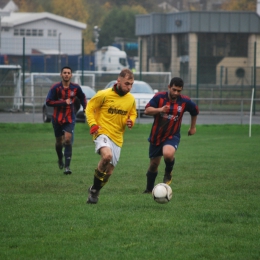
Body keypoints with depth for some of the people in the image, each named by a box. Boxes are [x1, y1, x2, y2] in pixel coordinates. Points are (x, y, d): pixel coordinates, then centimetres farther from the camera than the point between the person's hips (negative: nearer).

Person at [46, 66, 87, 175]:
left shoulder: (75, 88, -2)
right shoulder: (55, 87, -9)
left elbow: (82, 98, 18)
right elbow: (48, 102, -15)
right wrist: (64, 102, -21)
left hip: (70, 118, 0)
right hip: (57, 119, 0)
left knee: (68, 139, -16)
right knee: (59, 141, 11)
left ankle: (67, 166, -15)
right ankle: (60, 159, 42)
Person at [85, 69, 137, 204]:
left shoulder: (131, 99, 5)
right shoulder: (104, 95, -9)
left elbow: (133, 114, 22)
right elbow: (89, 108, 0)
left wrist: (131, 121, -1)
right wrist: (93, 124, -14)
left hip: (117, 138, 6)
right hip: (102, 133, -6)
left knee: (109, 170, 9)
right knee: (107, 155, -34)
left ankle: (94, 192, 35)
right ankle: (94, 188, -16)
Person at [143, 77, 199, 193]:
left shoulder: (185, 101, -8)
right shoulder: (159, 97, -12)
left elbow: (195, 111, 12)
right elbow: (147, 110, -15)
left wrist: (193, 127, 19)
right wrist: (160, 110, -31)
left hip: (172, 136, -1)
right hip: (156, 136, 1)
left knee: (168, 154, -33)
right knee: (154, 164, 11)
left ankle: (168, 173, -1)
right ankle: (149, 189, 33)